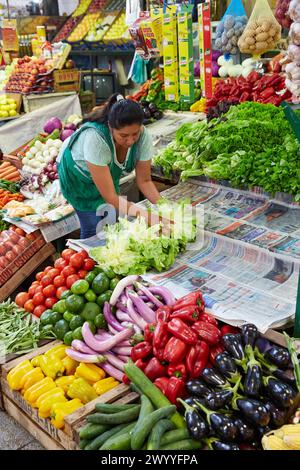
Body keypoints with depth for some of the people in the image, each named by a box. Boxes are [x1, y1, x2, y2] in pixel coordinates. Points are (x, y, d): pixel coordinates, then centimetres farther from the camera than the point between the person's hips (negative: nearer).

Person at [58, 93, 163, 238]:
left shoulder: (143, 135, -30)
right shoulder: (95, 137, -42)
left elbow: (144, 181, -17)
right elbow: (110, 196, -39)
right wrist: (147, 217, -47)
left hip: (109, 171, 4)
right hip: (77, 172, -4)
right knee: (94, 227, -10)